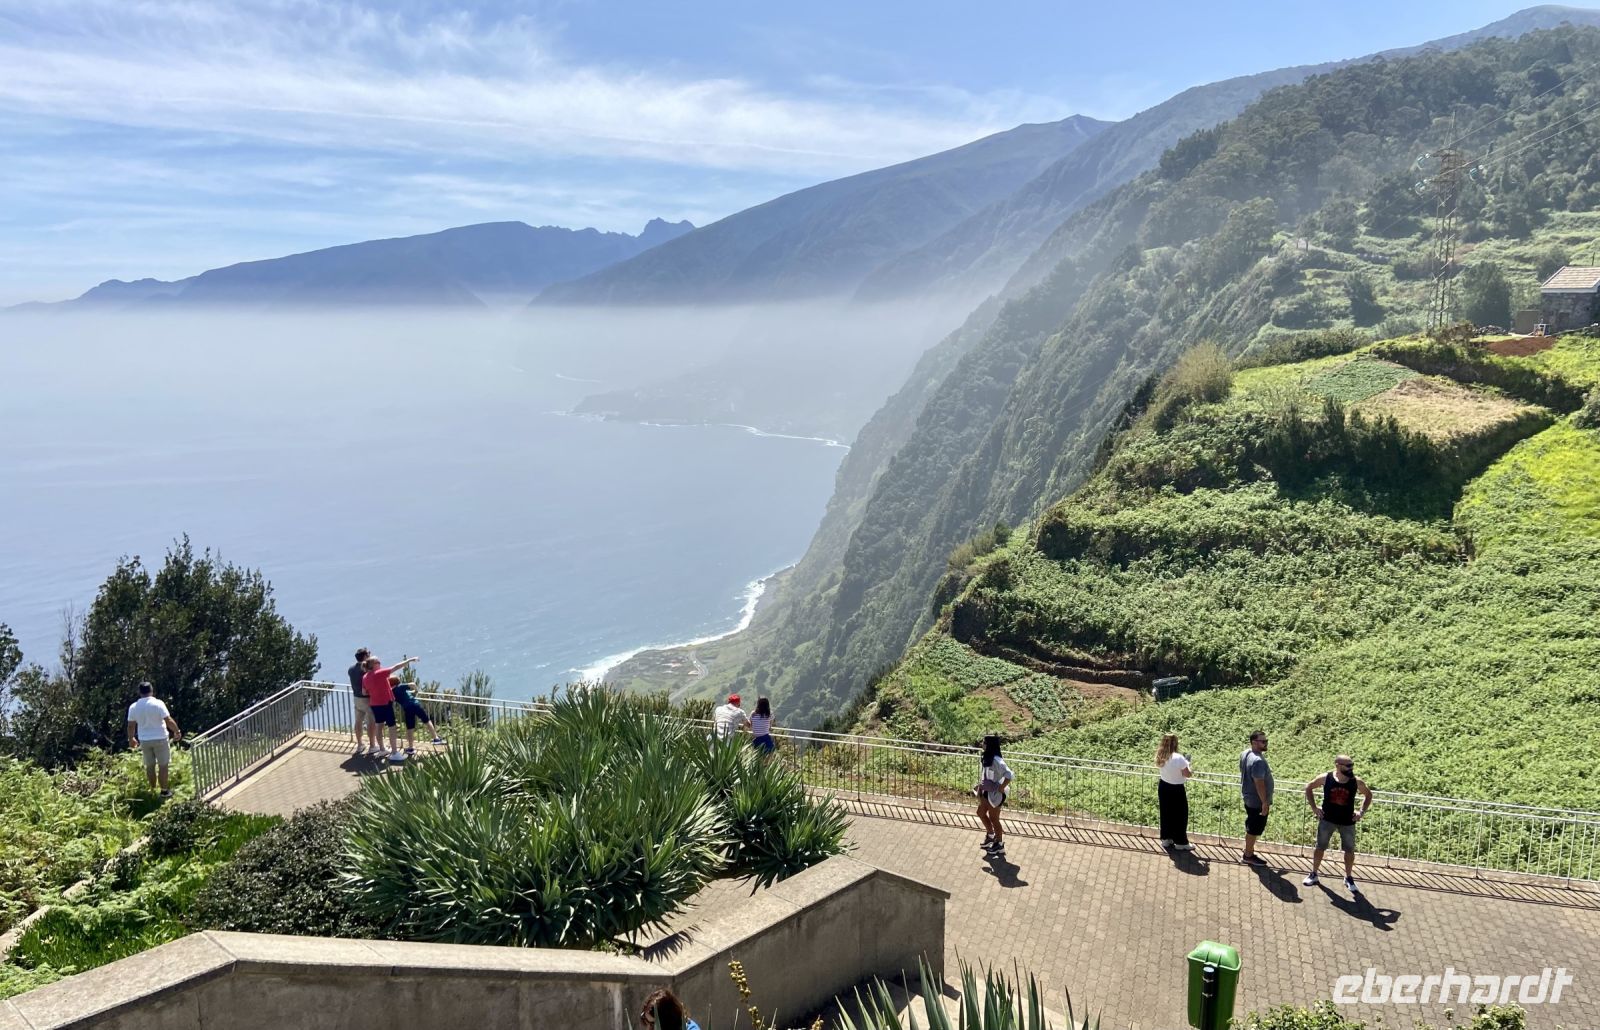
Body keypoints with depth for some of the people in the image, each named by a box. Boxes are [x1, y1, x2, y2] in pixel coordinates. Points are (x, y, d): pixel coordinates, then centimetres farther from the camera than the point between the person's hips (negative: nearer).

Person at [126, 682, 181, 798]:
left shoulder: (133, 707, -2)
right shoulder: (158, 703, -15)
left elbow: (131, 726, 4)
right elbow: (169, 721, -17)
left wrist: (131, 739, 20)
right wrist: (177, 732, -4)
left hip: (144, 740, 4)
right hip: (160, 739, -4)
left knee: (150, 766, 14)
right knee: (163, 765, 4)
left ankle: (153, 790, 23)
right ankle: (164, 790, 7)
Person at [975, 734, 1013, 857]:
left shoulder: (996, 760, -28)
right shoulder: (986, 758, 0)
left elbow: (1009, 774, -35)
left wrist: (1002, 788, -26)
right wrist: (980, 785, 9)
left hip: (995, 793, -9)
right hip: (987, 792, 9)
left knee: (993, 819, 5)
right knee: (981, 813, 22)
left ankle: (999, 846, 22)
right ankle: (990, 835, 42)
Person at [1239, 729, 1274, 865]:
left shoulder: (1245, 754, 4)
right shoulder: (1258, 761, -27)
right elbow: (1259, 783, -28)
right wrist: (1265, 803, -24)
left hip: (1248, 799, 9)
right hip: (1258, 802, -9)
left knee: (1251, 828, 19)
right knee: (1254, 829, 4)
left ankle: (1248, 852, 30)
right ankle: (1248, 856, 15)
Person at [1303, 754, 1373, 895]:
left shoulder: (1357, 782, -11)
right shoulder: (1325, 778, -12)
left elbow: (1368, 795, 9)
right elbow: (1309, 788, 4)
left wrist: (1362, 812, 0)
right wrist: (1314, 807, -1)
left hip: (1347, 822, 1)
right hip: (1327, 820, 0)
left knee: (1350, 850, 9)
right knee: (1320, 847, 9)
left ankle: (1349, 879, 28)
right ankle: (1314, 875, 25)